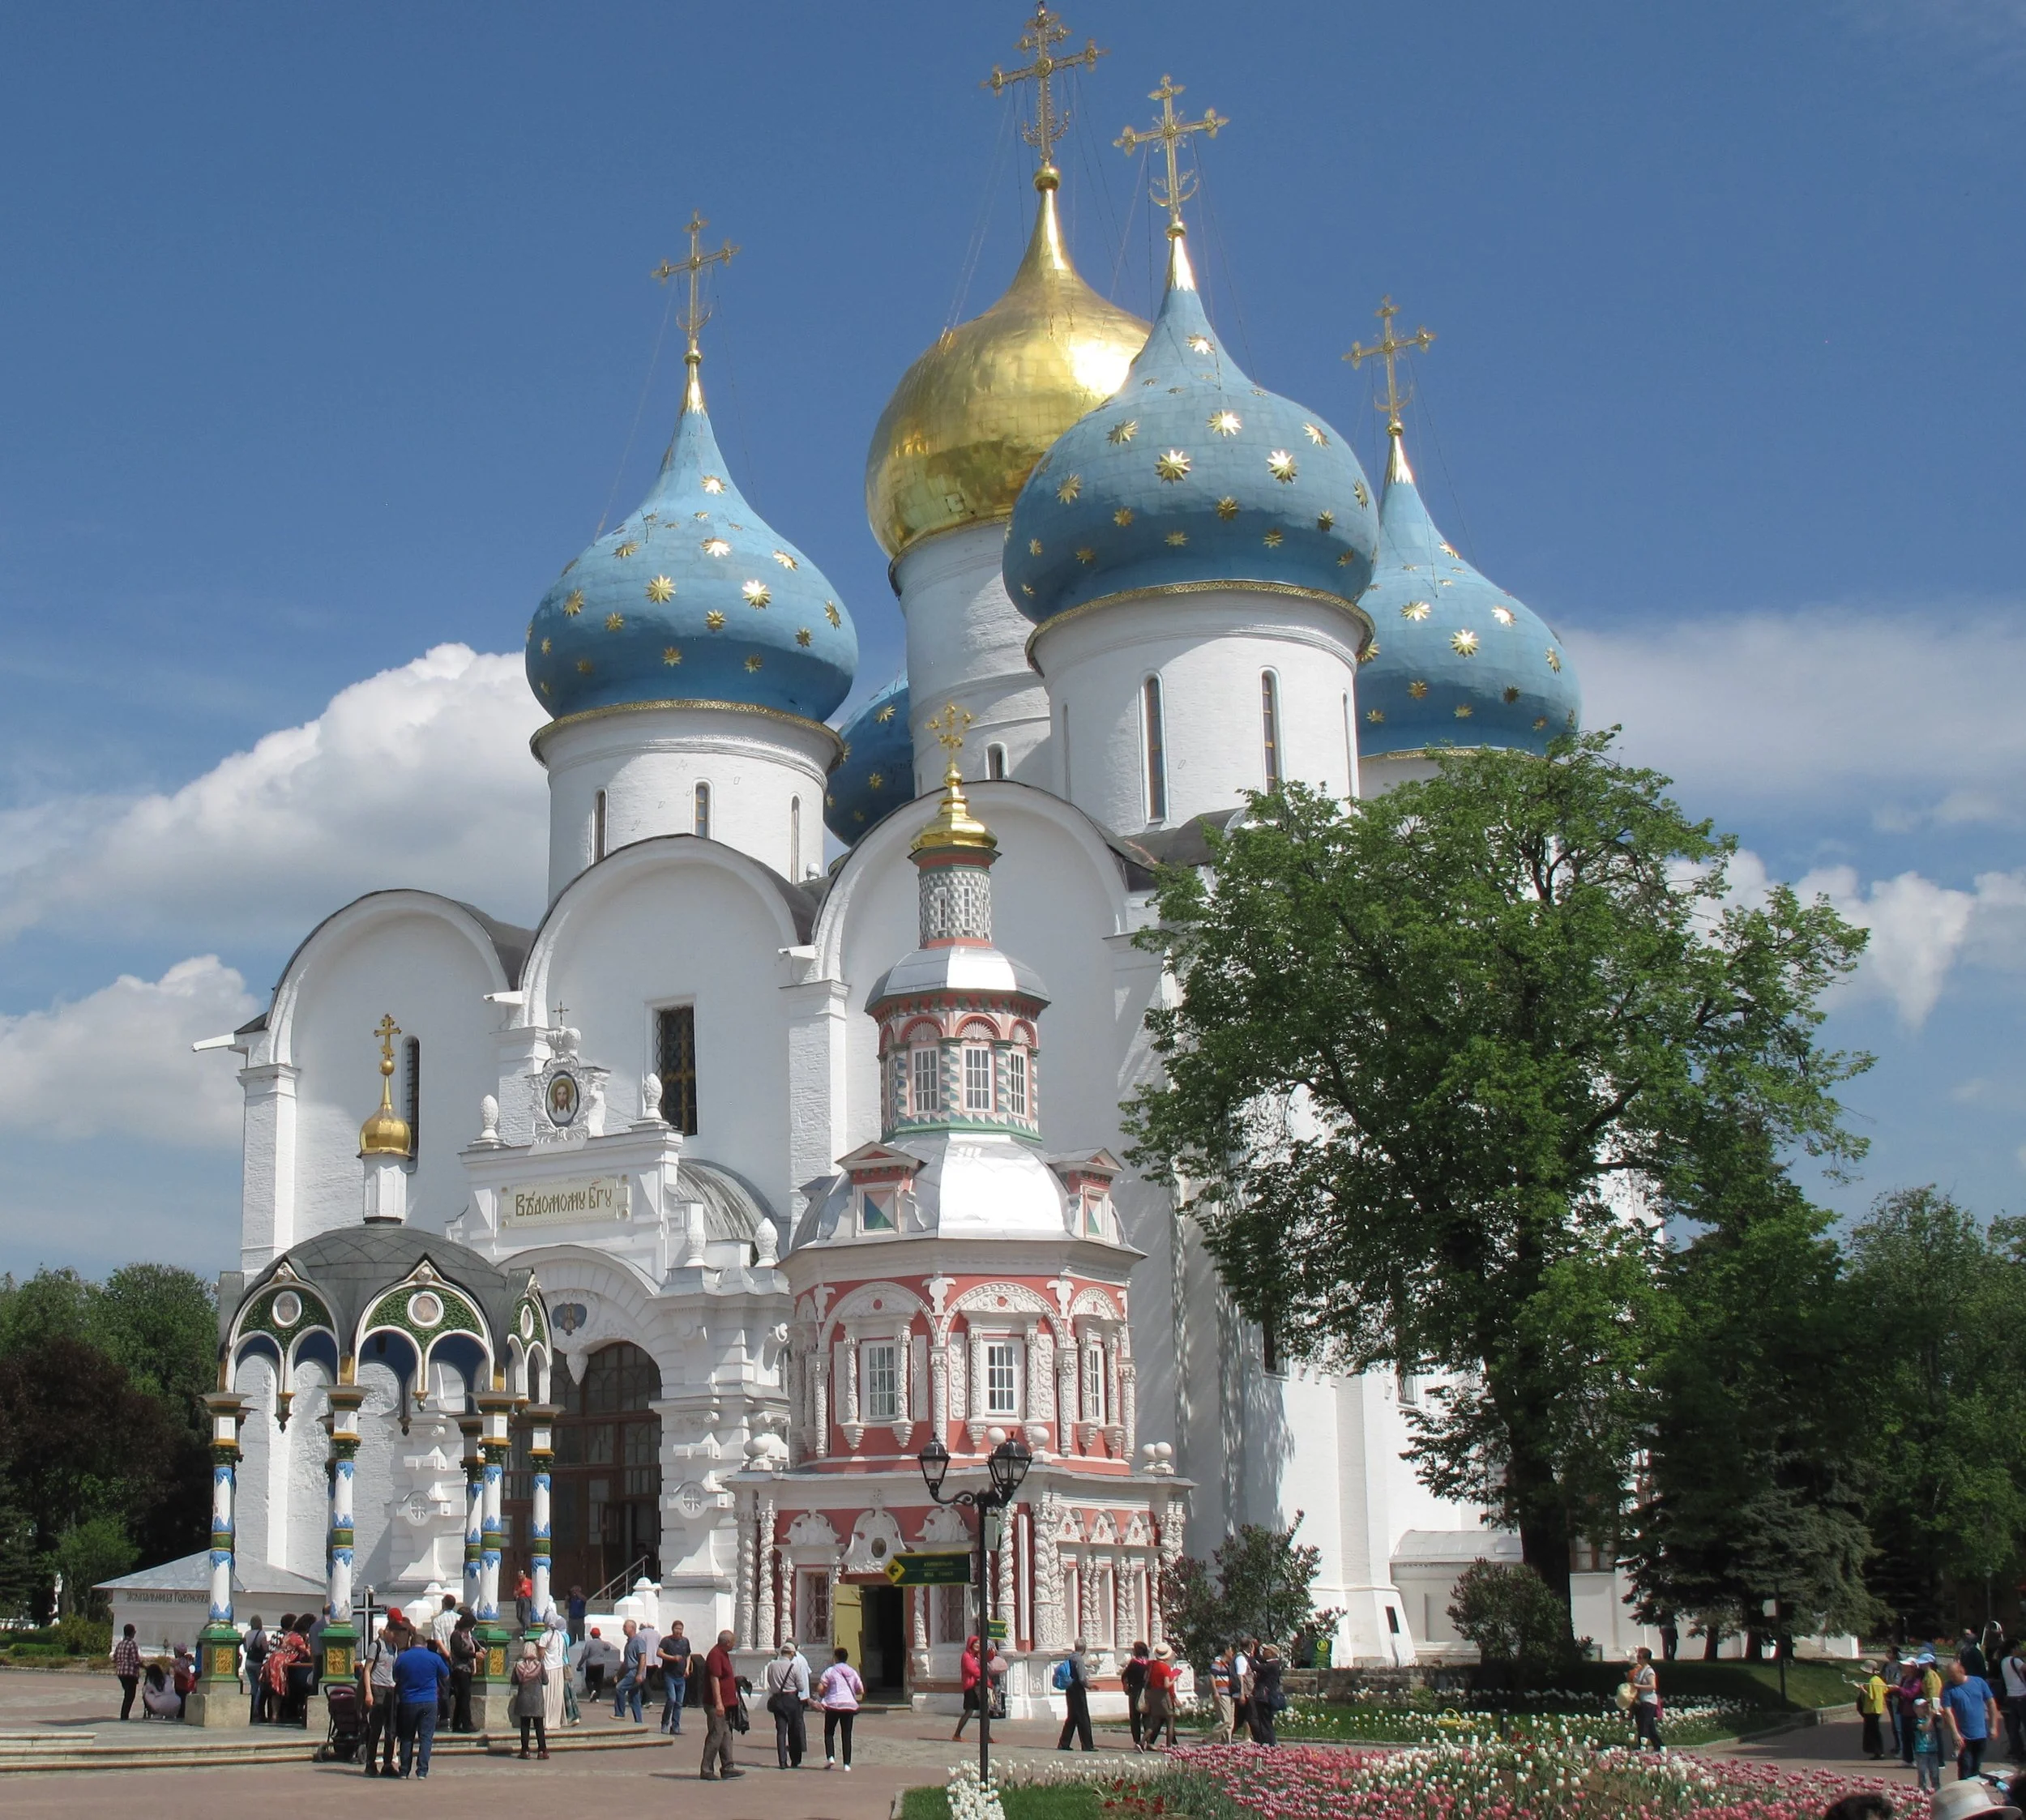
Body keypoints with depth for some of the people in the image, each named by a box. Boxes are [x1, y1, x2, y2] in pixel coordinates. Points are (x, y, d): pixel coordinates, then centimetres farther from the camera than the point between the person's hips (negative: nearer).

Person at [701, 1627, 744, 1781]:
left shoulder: (723, 1655, 17)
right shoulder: (715, 1655, -16)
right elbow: (714, 1680, -22)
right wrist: (718, 1703, -26)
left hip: (725, 1704, 10)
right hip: (717, 1704, -10)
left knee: (726, 1735, 10)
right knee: (716, 1735, -8)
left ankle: (727, 1767, 14)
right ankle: (706, 1770, -4)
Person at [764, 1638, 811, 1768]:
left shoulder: (771, 1666, 1)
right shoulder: (794, 1666, -11)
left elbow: (770, 1685, 9)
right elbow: (801, 1687, -6)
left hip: (777, 1699, 3)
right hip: (792, 1699, -3)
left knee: (781, 1731, 4)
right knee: (795, 1730, 9)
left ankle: (783, 1762, -1)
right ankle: (795, 1761, 14)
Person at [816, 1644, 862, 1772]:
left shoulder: (830, 1671, -2)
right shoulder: (852, 1672, 10)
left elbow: (820, 1688, -8)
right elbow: (861, 1691, 10)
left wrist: (821, 1696, 12)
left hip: (833, 1705, -3)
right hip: (849, 1705, 3)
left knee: (829, 1733, 11)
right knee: (847, 1735, 6)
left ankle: (830, 1757, -8)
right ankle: (847, 1764, 1)